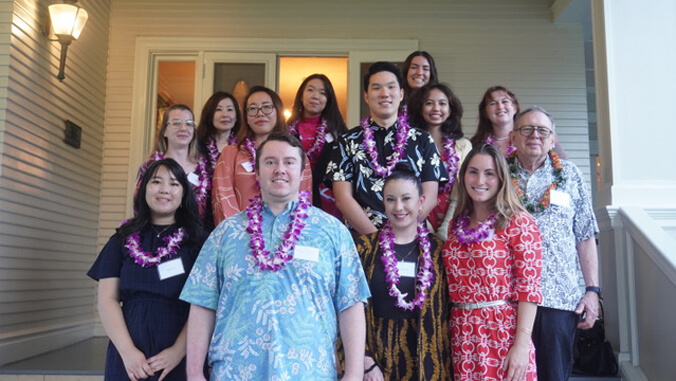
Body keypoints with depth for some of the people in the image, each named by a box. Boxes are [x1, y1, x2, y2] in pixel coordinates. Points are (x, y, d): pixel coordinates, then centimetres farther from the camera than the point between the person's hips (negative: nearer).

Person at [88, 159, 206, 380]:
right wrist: (127, 351, -9)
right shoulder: (123, 239, 8)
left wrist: (179, 351, -15)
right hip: (128, 358, 2)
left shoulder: (197, 241, 1)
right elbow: (107, 300, 3)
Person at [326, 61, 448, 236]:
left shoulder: (423, 141, 12)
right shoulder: (348, 142, 10)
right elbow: (343, 198, 1)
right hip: (361, 239, 0)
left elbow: (429, 197, 4)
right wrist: (377, 236, -10)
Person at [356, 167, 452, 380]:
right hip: (380, 357, -1)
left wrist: (446, 362, 0)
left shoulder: (437, 249, 2)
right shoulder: (365, 247, -3)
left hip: (428, 360, 1)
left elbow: (447, 311, 5)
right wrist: (366, 362, -9)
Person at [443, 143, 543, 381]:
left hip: (503, 334, -5)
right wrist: (455, 333, 7)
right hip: (463, 336, 5)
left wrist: (522, 345, -16)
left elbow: (529, 287, -11)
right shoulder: (456, 225, 9)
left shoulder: (518, 222, -6)